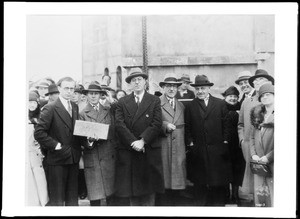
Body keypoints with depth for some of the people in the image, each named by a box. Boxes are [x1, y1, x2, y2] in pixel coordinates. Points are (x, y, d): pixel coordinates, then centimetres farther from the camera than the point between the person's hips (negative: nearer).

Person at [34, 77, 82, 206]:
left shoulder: (75, 107, 11)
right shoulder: (50, 108, -9)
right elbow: (39, 133, -15)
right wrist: (56, 145, -15)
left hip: (73, 159, 6)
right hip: (58, 159, -6)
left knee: (72, 199, 14)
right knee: (57, 200, 2)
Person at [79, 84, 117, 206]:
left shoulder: (108, 111, 13)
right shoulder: (83, 114, 4)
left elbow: (114, 132, 11)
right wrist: (89, 140, -21)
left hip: (109, 156, 3)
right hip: (92, 158, -3)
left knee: (110, 191, 4)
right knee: (95, 195, -3)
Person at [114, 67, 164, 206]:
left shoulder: (154, 101, 7)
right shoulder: (122, 102, 9)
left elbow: (157, 124, -4)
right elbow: (119, 125, -2)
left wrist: (142, 140, -16)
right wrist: (133, 142, -14)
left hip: (149, 151, -1)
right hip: (128, 152, 1)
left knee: (149, 188, 3)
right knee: (131, 188, 4)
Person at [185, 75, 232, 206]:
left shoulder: (220, 104, 7)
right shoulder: (190, 106, 8)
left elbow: (226, 125, 6)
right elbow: (187, 127, 7)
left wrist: (225, 141, -1)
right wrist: (190, 143, -2)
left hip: (217, 149, 0)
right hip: (198, 151, 0)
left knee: (219, 183, 3)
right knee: (200, 184, 4)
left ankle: (219, 204, 13)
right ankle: (201, 204, 13)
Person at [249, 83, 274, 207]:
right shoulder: (257, 115, 14)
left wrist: (268, 157, -13)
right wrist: (253, 154, 0)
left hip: (273, 163, -5)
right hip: (258, 162, 5)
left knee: (273, 197, -3)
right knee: (258, 194, 8)